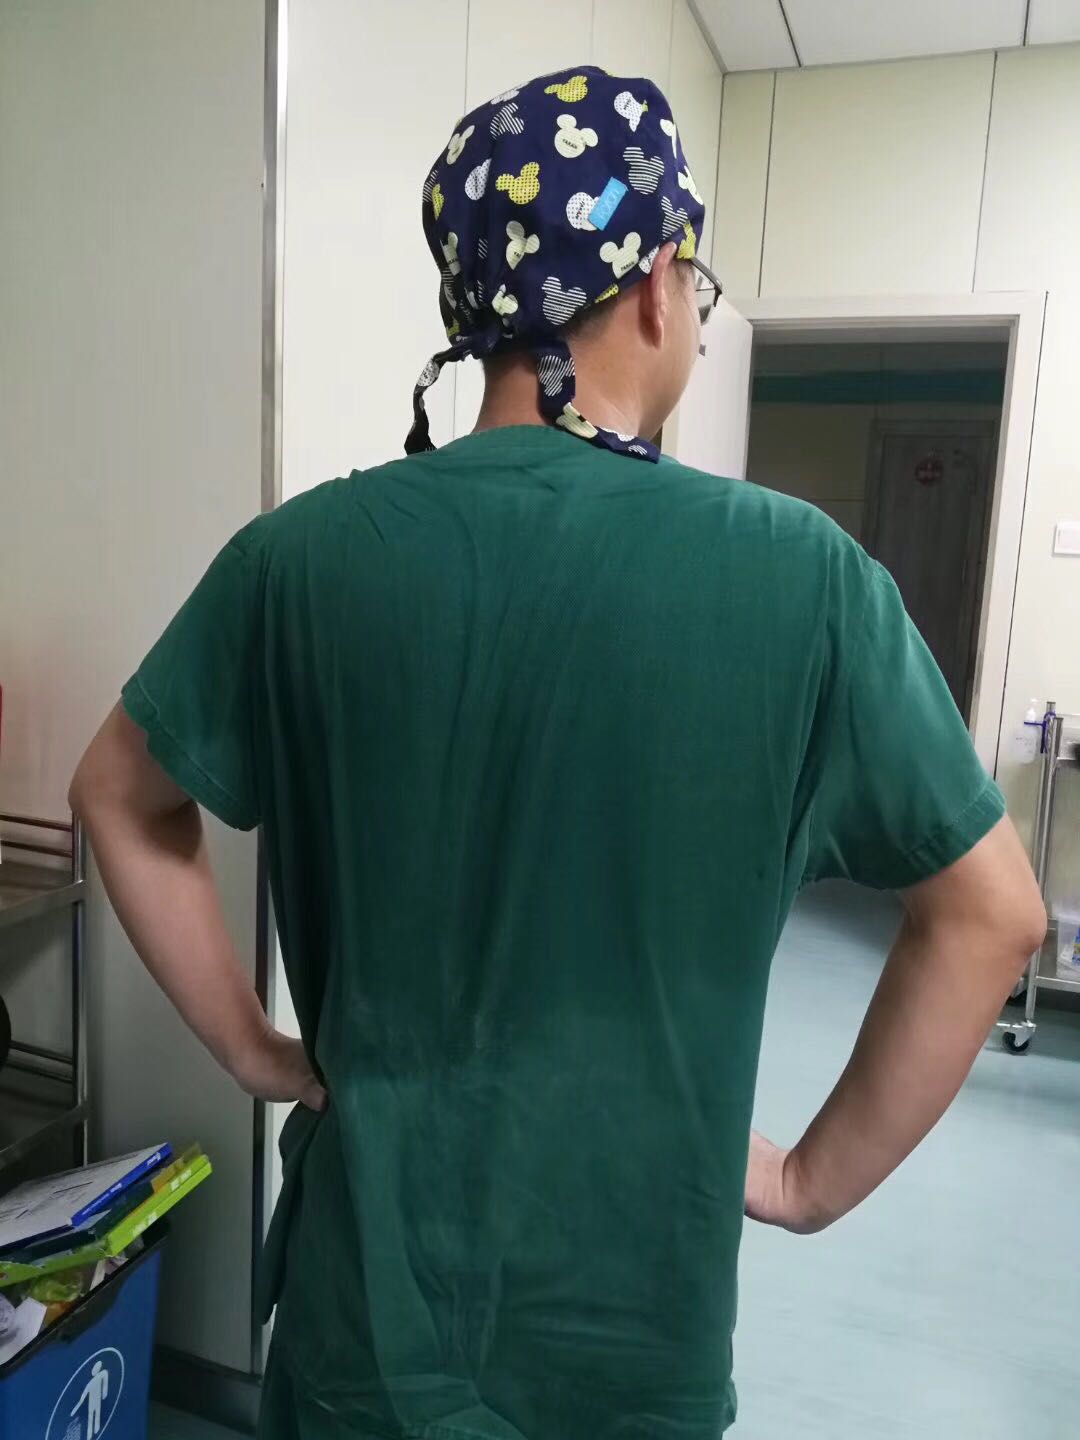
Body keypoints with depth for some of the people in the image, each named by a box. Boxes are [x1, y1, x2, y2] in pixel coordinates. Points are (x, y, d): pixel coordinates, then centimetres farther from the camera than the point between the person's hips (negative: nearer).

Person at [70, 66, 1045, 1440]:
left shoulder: (304, 553, -12)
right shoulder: (802, 574, -16)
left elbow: (120, 801, 0)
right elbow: (990, 916, -8)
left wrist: (249, 1046, 6)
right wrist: (816, 1178, 0)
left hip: (368, 1288, 1)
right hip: (636, 1310, 0)